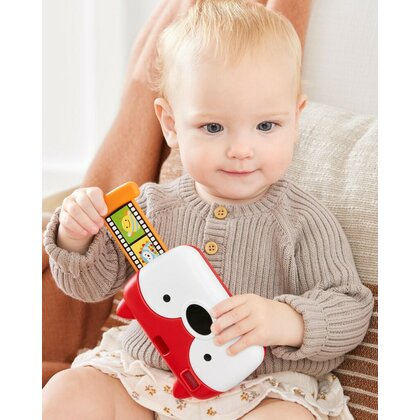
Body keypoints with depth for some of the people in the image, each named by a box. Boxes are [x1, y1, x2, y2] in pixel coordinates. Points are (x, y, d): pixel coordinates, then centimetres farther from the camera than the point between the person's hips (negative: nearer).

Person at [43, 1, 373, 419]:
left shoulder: (304, 221, -8)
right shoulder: (154, 205, 1)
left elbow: (351, 310, -8)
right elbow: (92, 284, 11)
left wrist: (285, 321, -28)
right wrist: (76, 237, -11)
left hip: (262, 386, -3)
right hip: (145, 371, 3)